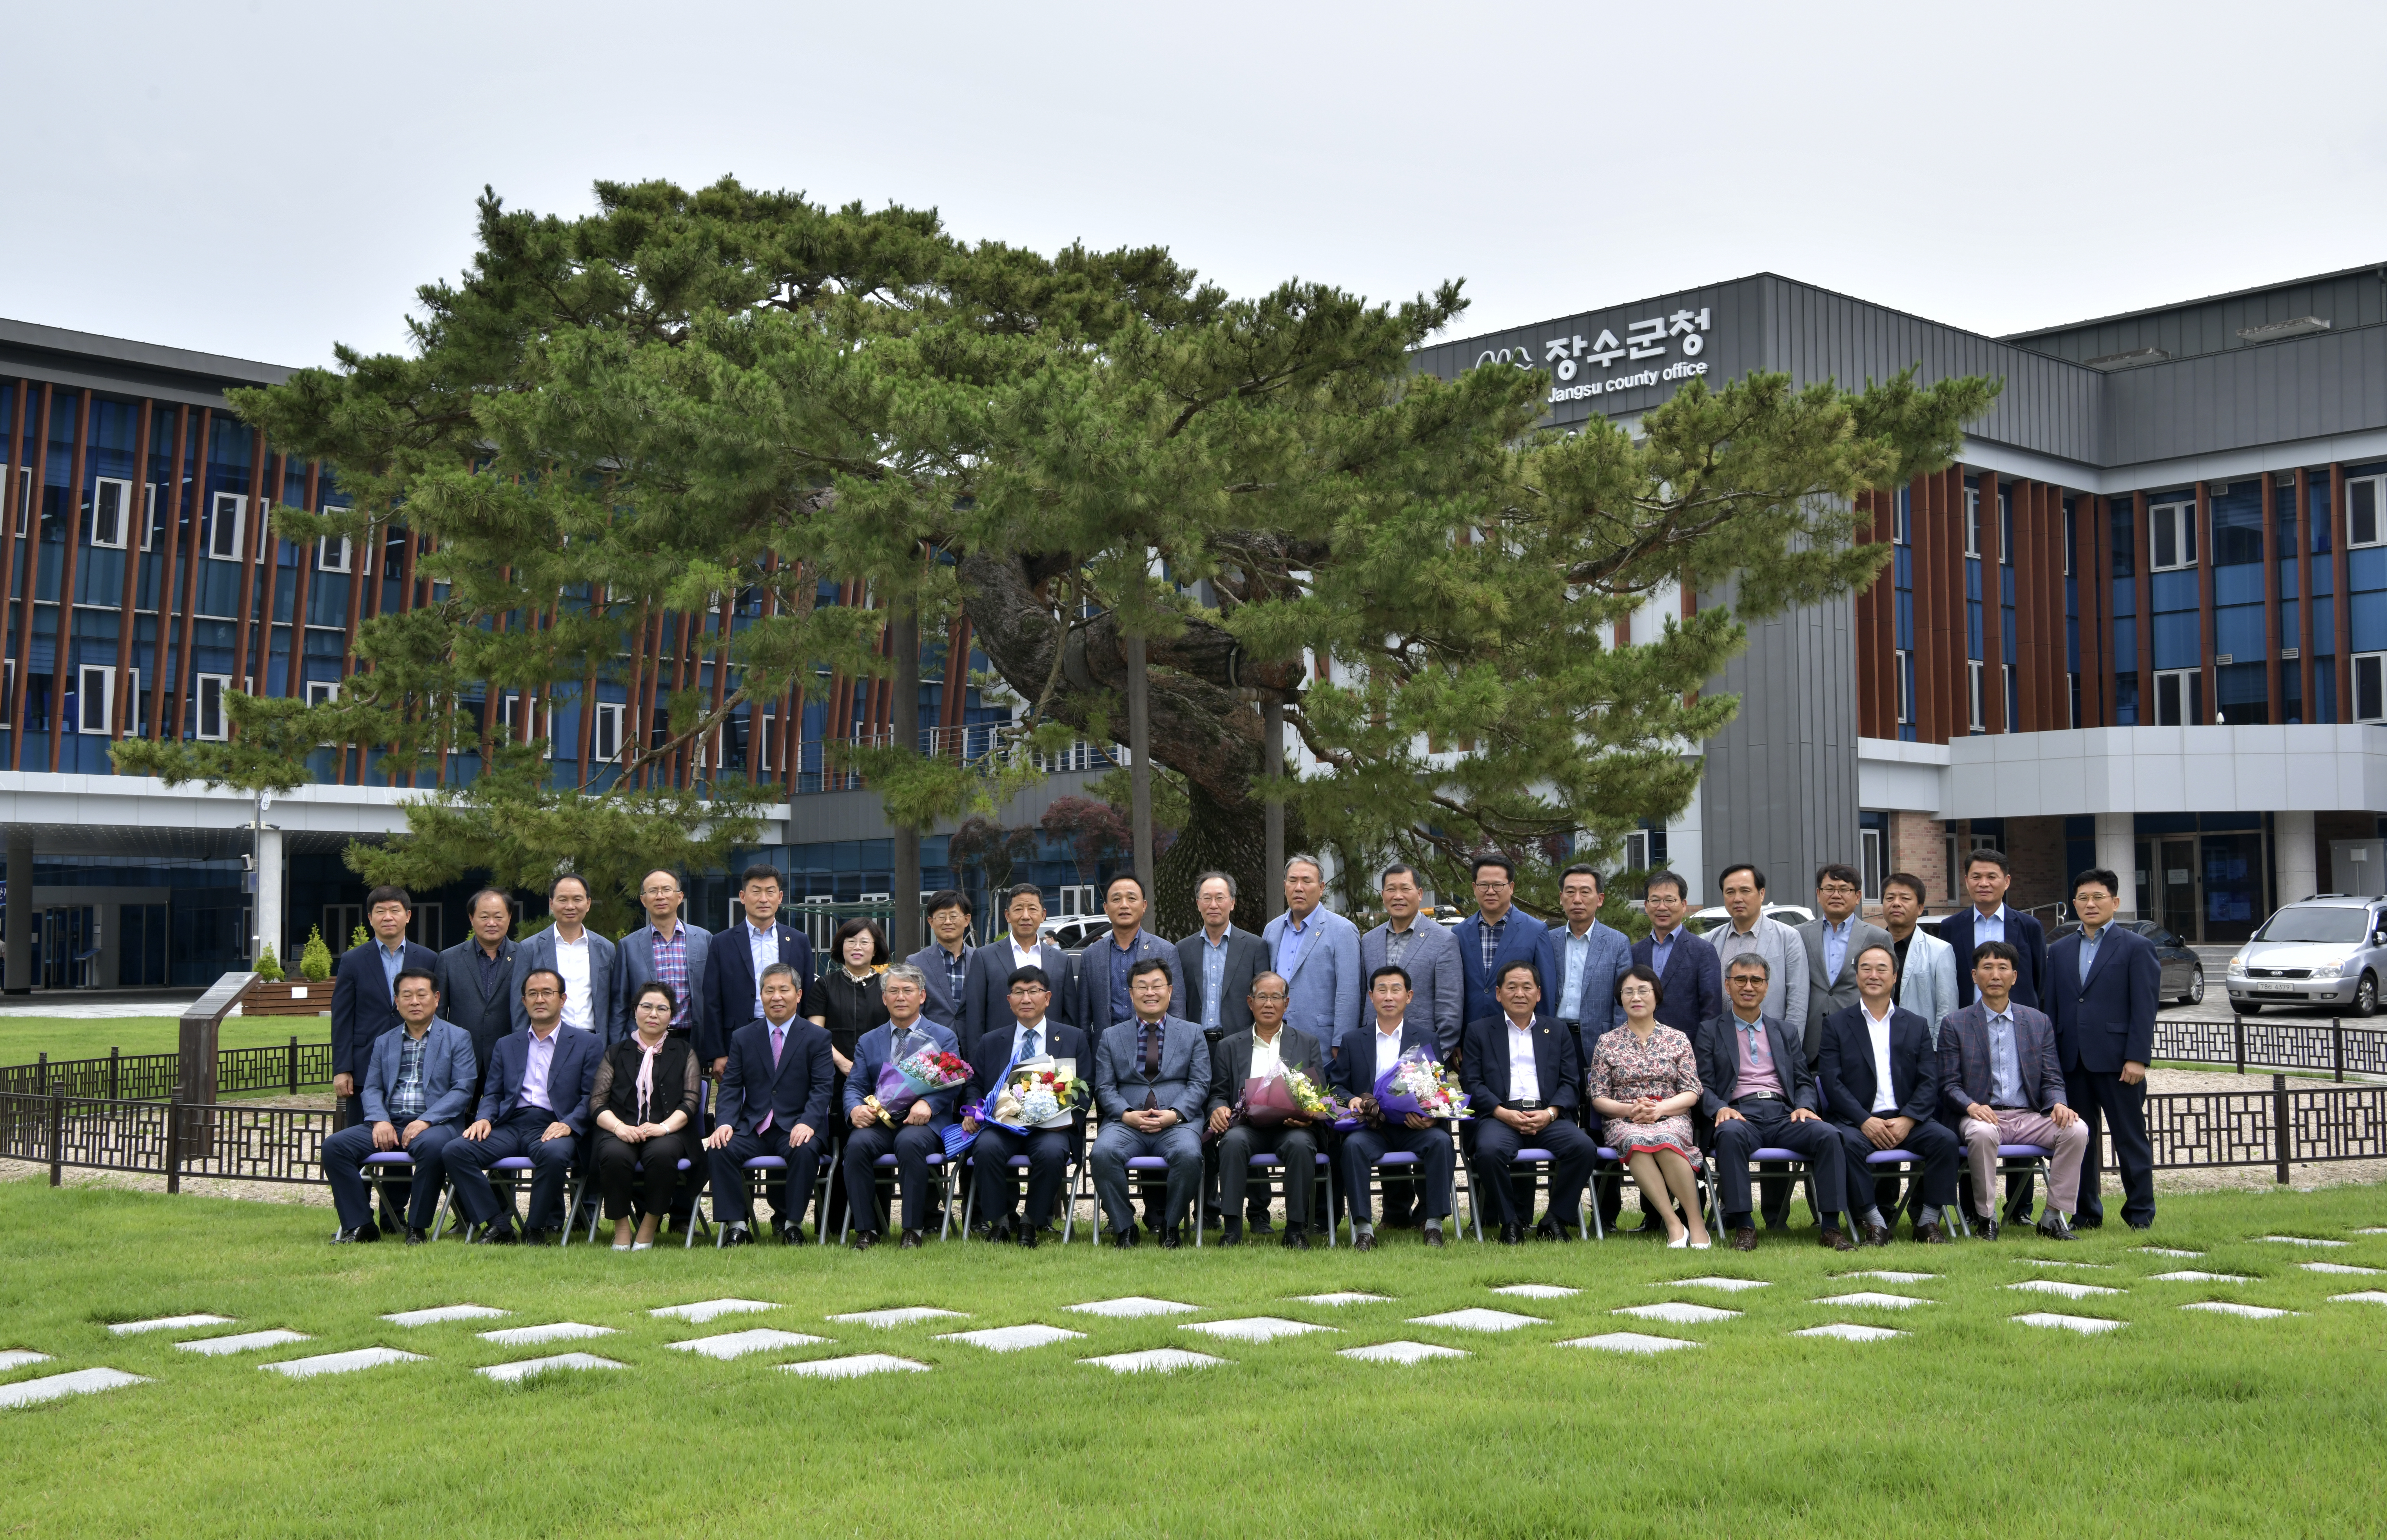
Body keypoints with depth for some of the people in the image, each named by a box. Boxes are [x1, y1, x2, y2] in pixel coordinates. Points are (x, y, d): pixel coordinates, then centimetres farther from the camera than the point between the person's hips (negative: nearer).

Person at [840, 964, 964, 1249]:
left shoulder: (943, 1038, 13)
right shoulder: (869, 1041, 21)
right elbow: (854, 1085, 11)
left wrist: (927, 1103, -22)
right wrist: (855, 1108, -14)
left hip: (923, 1121, -2)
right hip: (879, 1121, 2)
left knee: (909, 1142, -37)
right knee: (857, 1143, -31)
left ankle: (913, 1229, -27)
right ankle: (866, 1230, -22)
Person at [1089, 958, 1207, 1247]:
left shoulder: (1193, 1034, 16)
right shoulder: (1111, 1038, 18)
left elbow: (1200, 1084, 7)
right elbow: (1104, 1088, 9)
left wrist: (1174, 1114, -11)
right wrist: (1127, 1115, -11)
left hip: (1177, 1123, -1)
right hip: (1126, 1123, 1)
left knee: (1188, 1155, -34)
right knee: (1103, 1152, -32)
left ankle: (1171, 1226, -11)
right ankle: (1123, 1227, -15)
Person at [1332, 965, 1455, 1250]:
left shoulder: (1428, 1039, 15)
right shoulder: (1352, 1040, 16)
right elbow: (1338, 1085, 13)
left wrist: (1430, 1117, -13)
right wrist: (1351, 1101, -11)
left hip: (1414, 1127, 0)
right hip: (1371, 1127, 0)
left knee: (1440, 1141, -32)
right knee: (1353, 1144, -33)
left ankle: (1434, 1225, -26)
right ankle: (1363, 1228, -31)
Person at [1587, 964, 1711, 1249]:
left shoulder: (1678, 1040, 12)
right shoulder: (1607, 1042, 12)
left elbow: (1691, 1093, 5)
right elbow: (1598, 1099, 7)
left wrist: (1660, 1109, -14)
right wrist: (1630, 1109, -13)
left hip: (1670, 1118, 0)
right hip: (1623, 1121, 0)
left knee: (1664, 1140, -37)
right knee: (1636, 1141, -37)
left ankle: (1695, 1223, -32)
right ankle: (1673, 1224, -39)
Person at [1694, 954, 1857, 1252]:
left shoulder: (1784, 1032, 25)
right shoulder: (1710, 1032, 16)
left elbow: (1805, 1081, 19)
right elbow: (1704, 1086, 7)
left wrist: (1805, 1107, -5)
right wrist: (1720, 1109, -15)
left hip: (1784, 1115, 3)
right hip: (1739, 1114, -3)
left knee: (1828, 1134, -28)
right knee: (1730, 1134, -39)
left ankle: (1830, 1227, -25)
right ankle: (1742, 1226, -34)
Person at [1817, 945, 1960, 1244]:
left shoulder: (1917, 1026, 17)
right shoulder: (1836, 1025, 10)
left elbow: (1929, 1082, 6)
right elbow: (1831, 1082, -1)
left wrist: (1907, 1120, -12)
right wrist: (1865, 1121, -15)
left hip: (1906, 1121, 2)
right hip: (1857, 1121, -2)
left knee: (1945, 1139, -25)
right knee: (1848, 1143, -34)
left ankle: (1927, 1222, -12)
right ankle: (1875, 1223, -23)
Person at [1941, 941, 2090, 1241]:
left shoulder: (2039, 1023, 15)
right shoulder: (1956, 1024, 6)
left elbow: (2052, 1080, 11)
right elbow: (1949, 1086, 1)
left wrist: (2059, 1104, -13)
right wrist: (1971, 1106, -21)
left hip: (2030, 1116, 3)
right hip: (1982, 1115, -3)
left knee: (2077, 1130, -25)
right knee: (1983, 1133, -38)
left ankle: (2055, 1216, -15)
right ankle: (1987, 1219, -22)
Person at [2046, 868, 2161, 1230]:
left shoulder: (2137, 948, 1)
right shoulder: (2059, 951, 14)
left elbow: (2145, 1008, -5)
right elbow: (2051, 1007, 13)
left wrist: (2137, 1058, -13)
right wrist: (2051, 1058, 5)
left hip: (2116, 1060, -4)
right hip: (2072, 1061, 4)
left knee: (2130, 1137, 2)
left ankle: (2140, 1211, 11)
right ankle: (2087, 1211, 16)